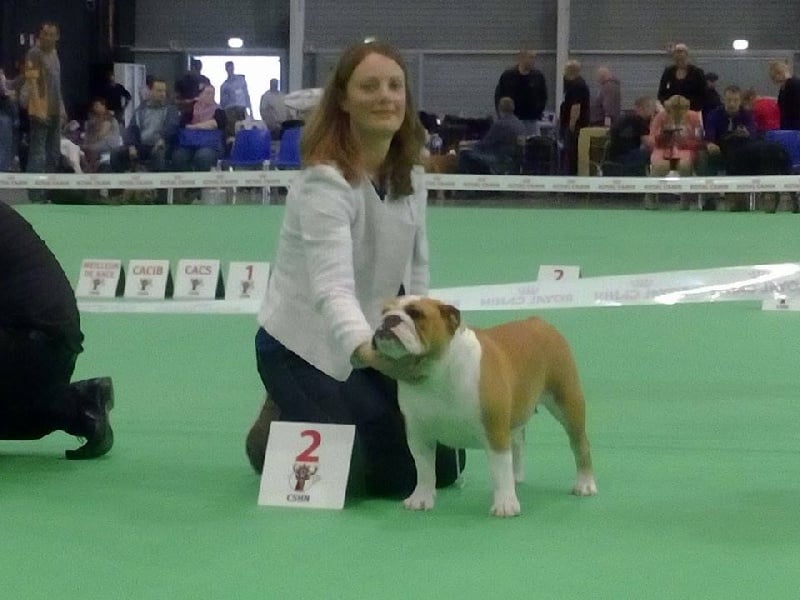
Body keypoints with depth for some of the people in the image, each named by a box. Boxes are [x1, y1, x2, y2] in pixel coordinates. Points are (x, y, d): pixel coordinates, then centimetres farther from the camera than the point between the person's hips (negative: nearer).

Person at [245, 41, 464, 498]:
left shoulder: (409, 173, -1)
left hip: (375, 342, 8)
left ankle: (306, 424, 27)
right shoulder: (326, 182, -26)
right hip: (307, 347, -8)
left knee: (443, 465, 8)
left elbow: (417, 267, 12)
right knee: (396, 473, -16)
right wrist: (367, 350, -57)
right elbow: (331, 287, -40)